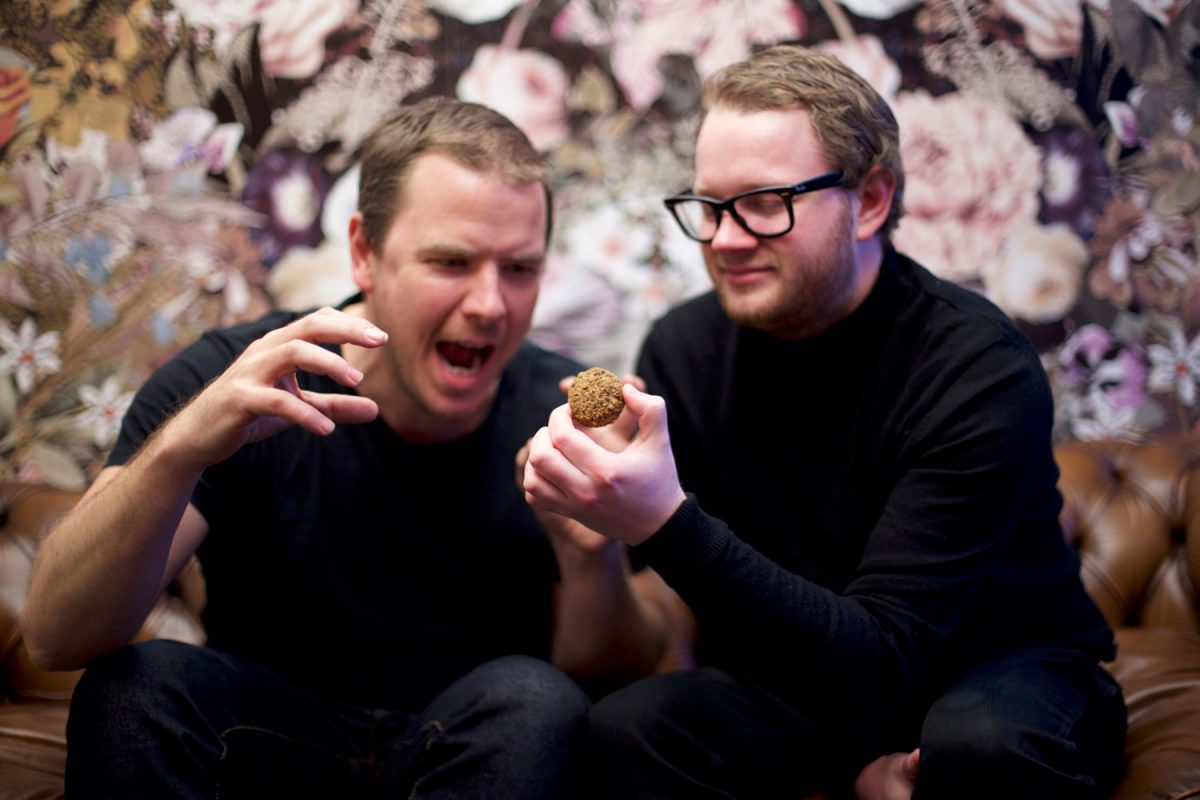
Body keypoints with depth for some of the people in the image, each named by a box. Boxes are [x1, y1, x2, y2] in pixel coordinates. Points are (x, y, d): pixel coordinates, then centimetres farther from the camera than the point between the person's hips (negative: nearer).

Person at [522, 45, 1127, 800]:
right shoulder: (683, 349, -9)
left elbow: (876, 663, -29)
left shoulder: (978, 367, -23)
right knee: (624, 731, -23)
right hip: (803, 678, 3)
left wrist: (667, 526, -42)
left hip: (1008, 670, -3)